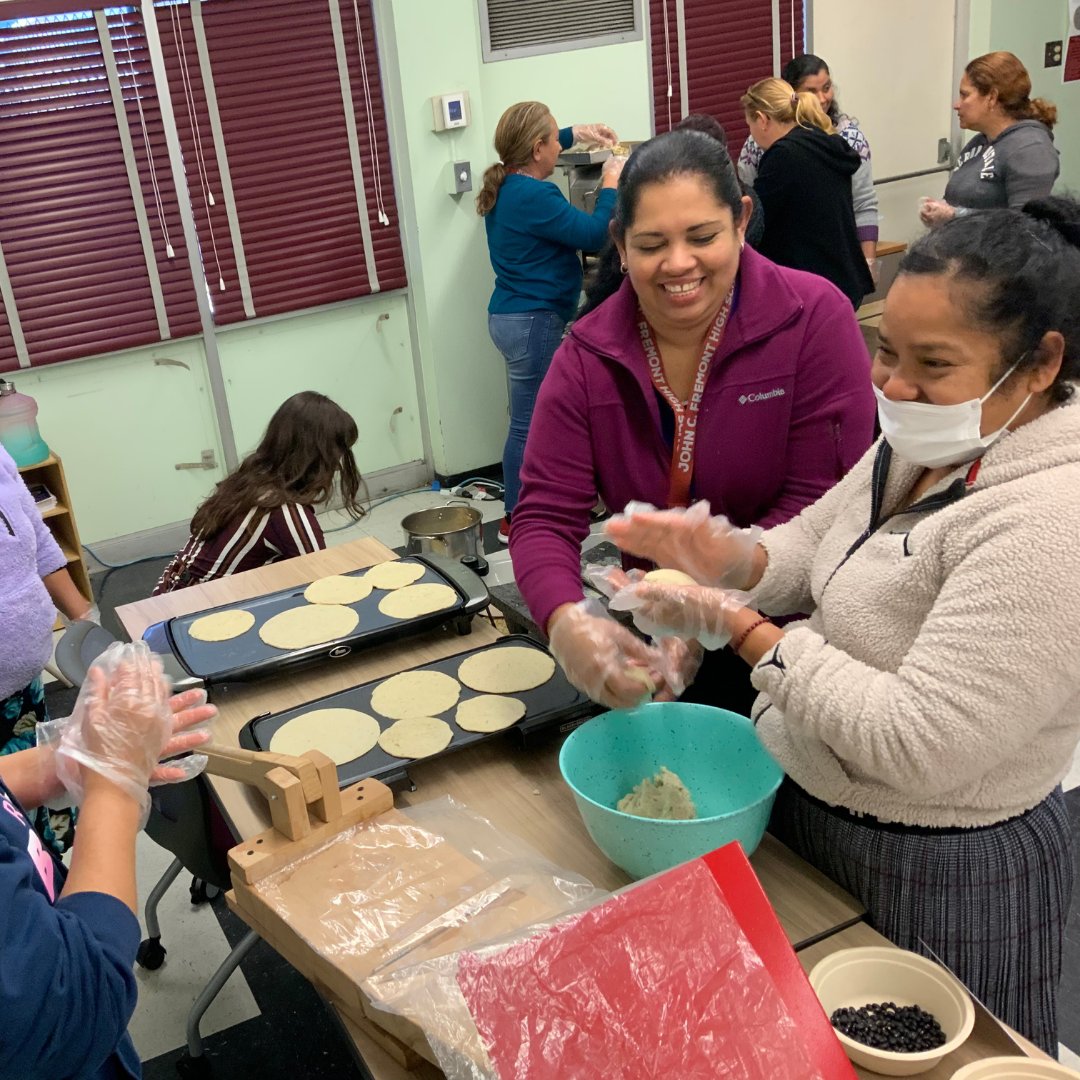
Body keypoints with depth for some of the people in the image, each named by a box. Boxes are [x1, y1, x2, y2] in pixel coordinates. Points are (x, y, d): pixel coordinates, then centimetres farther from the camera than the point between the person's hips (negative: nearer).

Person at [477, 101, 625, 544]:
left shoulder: (506, 183, 9)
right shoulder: (533, 196, -21)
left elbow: (529, 153, 33)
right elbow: (594, 234, -18)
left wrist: (576, 133, 29)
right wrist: (611, 180, -6)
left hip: (512, 315, 11)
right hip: (534, 321, -11)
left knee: (532, 419, 19)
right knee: (530, 425, -2)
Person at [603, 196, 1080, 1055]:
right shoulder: (917, 447, -2)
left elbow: (916, 747, -32)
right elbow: (815, 543, 9)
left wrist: (742, 630, -28)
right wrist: (731, 560, -14)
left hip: (935, 882, -8)